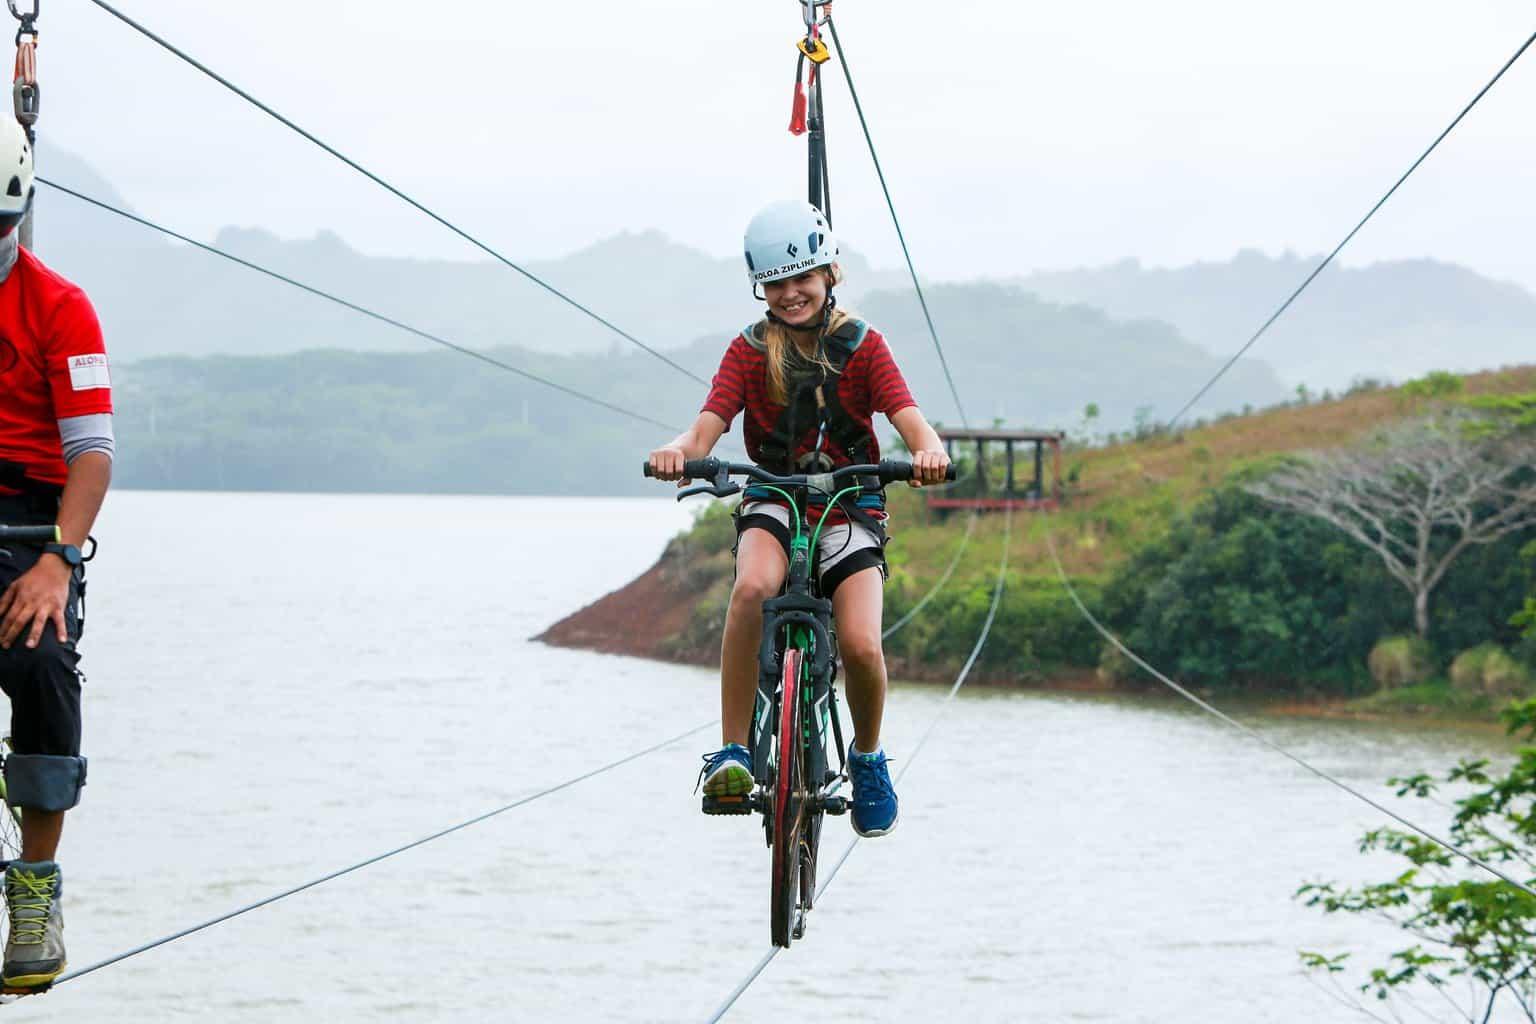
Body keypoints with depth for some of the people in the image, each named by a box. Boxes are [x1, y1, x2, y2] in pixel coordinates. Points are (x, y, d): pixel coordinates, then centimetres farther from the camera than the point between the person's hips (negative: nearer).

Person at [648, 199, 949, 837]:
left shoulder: (862, 346, -3)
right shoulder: (749, 352, -2)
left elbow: (910, 420, -15)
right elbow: (708, 426, -16)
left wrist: (928, 450, -40)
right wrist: (678, 450, -41)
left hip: (850, 509, 0)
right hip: (773, 502, 0)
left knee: (861, 645, -22)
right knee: (753, 586, -36)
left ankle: (867, 757, 10)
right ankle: (732, 751, -28)